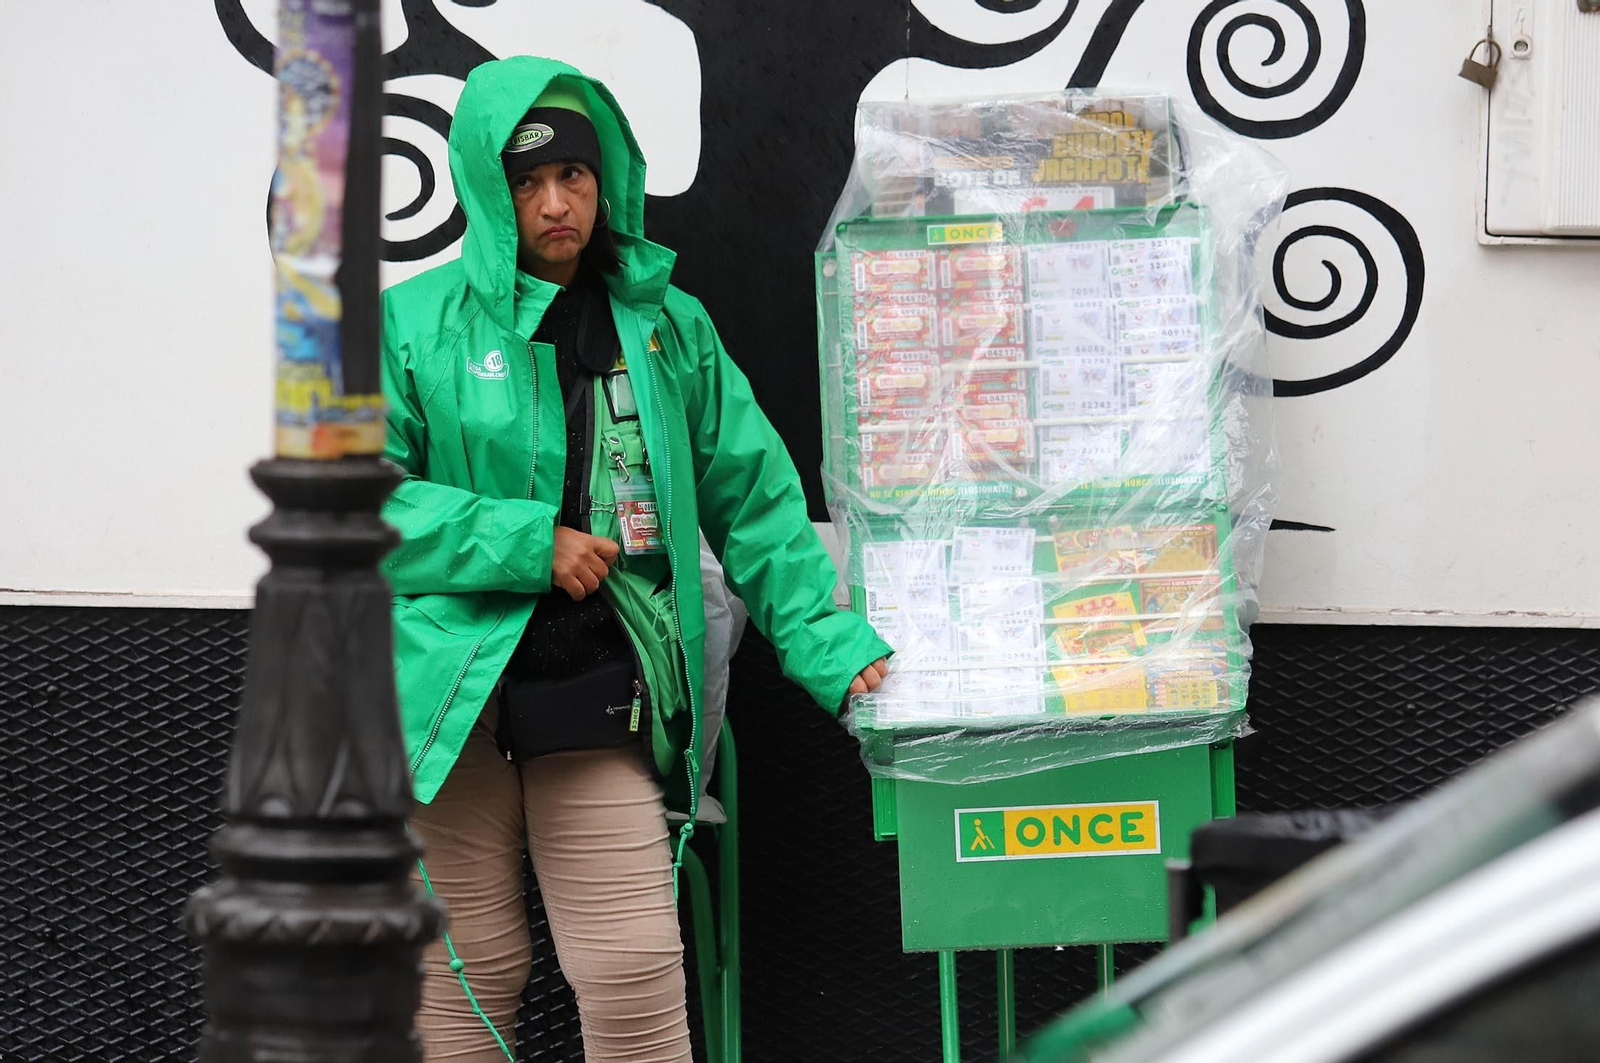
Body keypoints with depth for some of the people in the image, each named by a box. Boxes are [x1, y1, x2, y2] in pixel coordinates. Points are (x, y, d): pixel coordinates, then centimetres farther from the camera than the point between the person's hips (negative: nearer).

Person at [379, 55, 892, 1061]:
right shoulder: (415, 325, 3)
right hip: (449, 693, -1)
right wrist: (526, 544, -11)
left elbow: (753, 499, 13)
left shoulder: (668, 326, 12)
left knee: (636, 973, -7)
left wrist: (831, 648, 4)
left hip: (602, 698, 1)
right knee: (469, 974, 2)